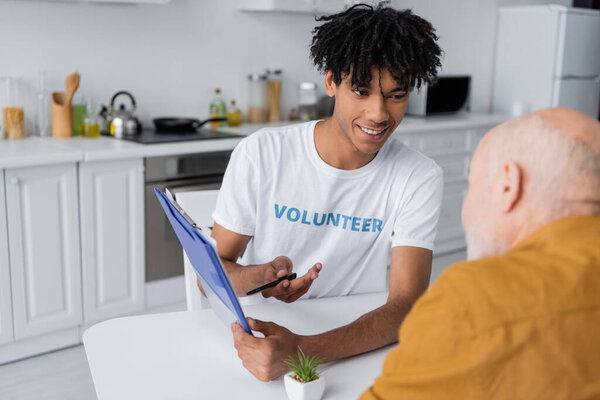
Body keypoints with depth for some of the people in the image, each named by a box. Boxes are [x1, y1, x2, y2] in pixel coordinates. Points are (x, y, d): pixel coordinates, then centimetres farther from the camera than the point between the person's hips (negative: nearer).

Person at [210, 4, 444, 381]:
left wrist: (302, 349, -35)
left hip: (357, 350, 0)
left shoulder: (420, 178, -11)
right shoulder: (260, 154, -9)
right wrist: (261, 276, -27)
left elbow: (406, 306, -20)